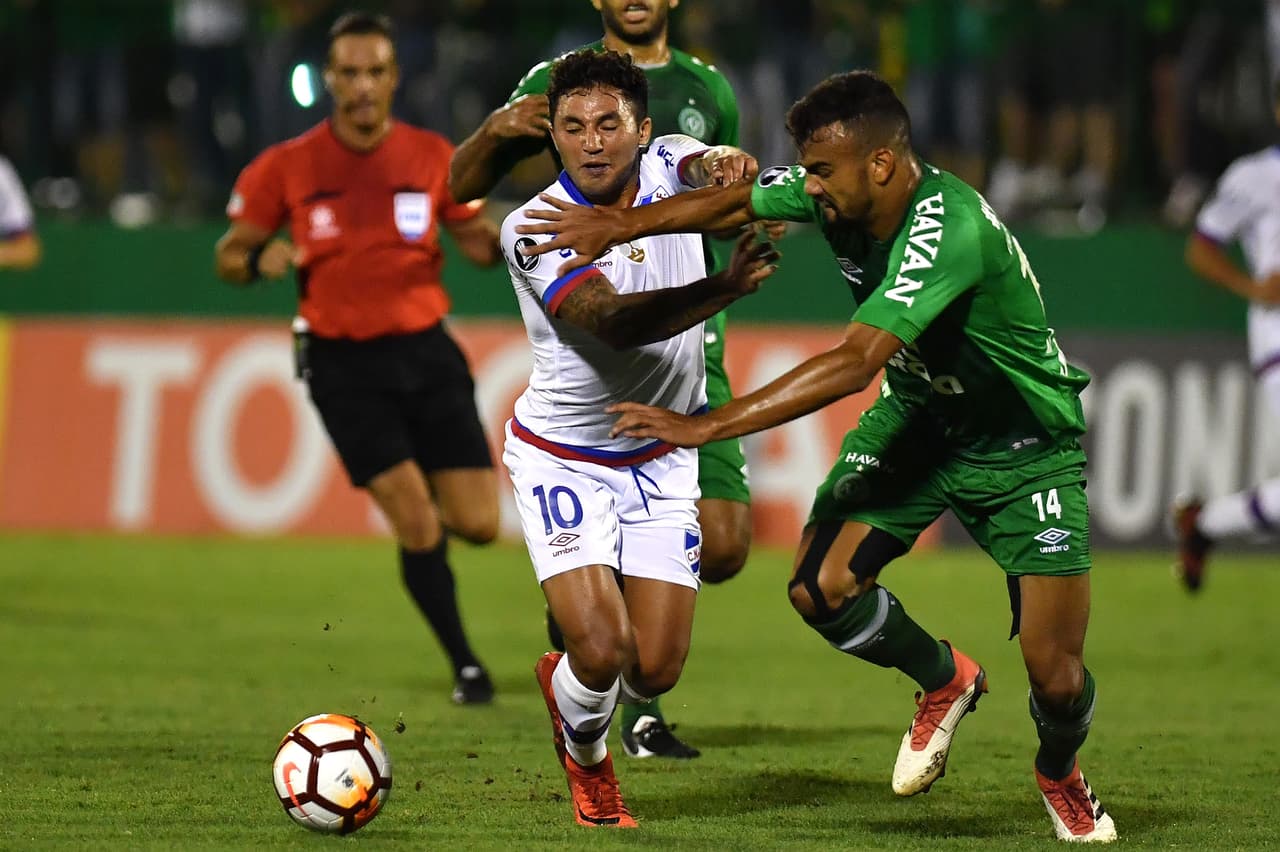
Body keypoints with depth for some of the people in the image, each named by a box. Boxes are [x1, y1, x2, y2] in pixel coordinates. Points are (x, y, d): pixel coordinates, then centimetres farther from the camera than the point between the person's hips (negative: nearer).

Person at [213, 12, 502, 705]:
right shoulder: (287, 167, -3)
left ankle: (427, 518, 33)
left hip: (425, 349, 2)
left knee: (478, 524, -4)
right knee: (415, 523, -13)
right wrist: (262, 261, -19)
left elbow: (478, 242, 10)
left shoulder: (432, 156, 1)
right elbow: (229, 256, 4)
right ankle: (465, 665, 4)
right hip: (343, 362, -2)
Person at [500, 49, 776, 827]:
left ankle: (564, 683, 38)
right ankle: (586, 760, 19)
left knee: (656, 670, 0)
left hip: (662, 460, 4)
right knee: (603, 650, -18)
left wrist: (722, 164, -57)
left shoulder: (667, 167, -7)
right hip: (562, 460, -4)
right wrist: (724, 288, -52)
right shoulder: (534, 231, -22)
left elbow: (703, 164, -31)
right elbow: (614, 321, -36)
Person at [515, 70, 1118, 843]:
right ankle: (945, 681, 16)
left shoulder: (948, 229, -36)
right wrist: (623, 223, -16)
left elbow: (853, 365, -41)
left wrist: (707, 426, -42)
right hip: (920, 418, 6)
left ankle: (1061, 774, 28)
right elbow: (734, 204, 2)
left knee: (1056, 677, -9)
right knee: (820, 589, -15)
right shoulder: (840, 193, -14)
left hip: (1024, 450, -6)